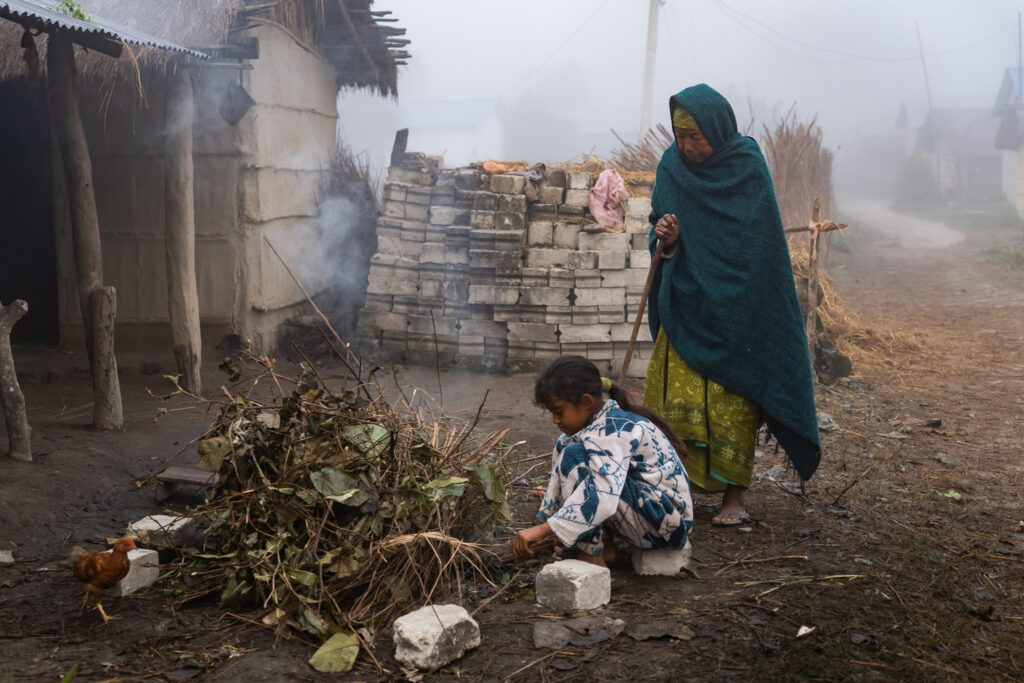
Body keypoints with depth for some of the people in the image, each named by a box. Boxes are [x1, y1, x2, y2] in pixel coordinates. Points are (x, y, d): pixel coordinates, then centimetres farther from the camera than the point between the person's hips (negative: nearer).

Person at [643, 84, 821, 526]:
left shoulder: (748, 168, -8)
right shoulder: (672, 167, 2)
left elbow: (764, 245, -4)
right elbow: (661, 225, 9)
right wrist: (665, 237, -15)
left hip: (734, 308, -3)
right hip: (684, 306, 3)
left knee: (732, 401, -1)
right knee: (678, 398, -1)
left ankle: (734, 495, 9)